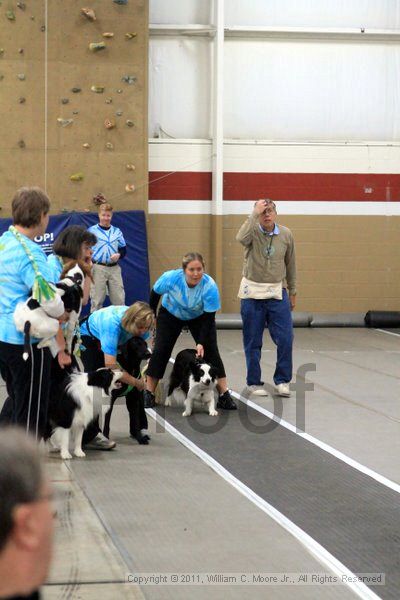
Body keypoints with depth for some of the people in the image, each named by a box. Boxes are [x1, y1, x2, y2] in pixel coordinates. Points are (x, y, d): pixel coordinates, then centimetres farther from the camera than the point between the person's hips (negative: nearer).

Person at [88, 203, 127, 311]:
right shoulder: (92, 231, -1)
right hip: (98, 268, -3)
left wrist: (119, 255, -9)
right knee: (97, 299, 1)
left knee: (119, 299, 6)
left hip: (114, 268, 3)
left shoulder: (117, 232, 10)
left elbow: (123, 249, 14)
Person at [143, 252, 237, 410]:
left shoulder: (210, 286, -36)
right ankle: (149, 393, 5)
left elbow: (209, 317, -28)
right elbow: (155, 293, -12)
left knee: (210, 351, -10)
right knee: (160, 350, -7)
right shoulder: (171, 278, -34)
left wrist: (201, 343, -34)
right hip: (170, 314, 1)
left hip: (199, 317, 0)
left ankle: (224, 395, -6)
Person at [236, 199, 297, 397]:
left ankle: (282, 380, 10)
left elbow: (290, 264, 13)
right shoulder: (252, 231, -6)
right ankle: (254, 383, 15)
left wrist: (292, 292, 17)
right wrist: (254, 213, -28)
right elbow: (241, 238, -32)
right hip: (252, 293, -2)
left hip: (277, 293, 2)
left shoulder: (286, 234, 3)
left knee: (285, 339, -4)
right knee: (253, 342, 4)